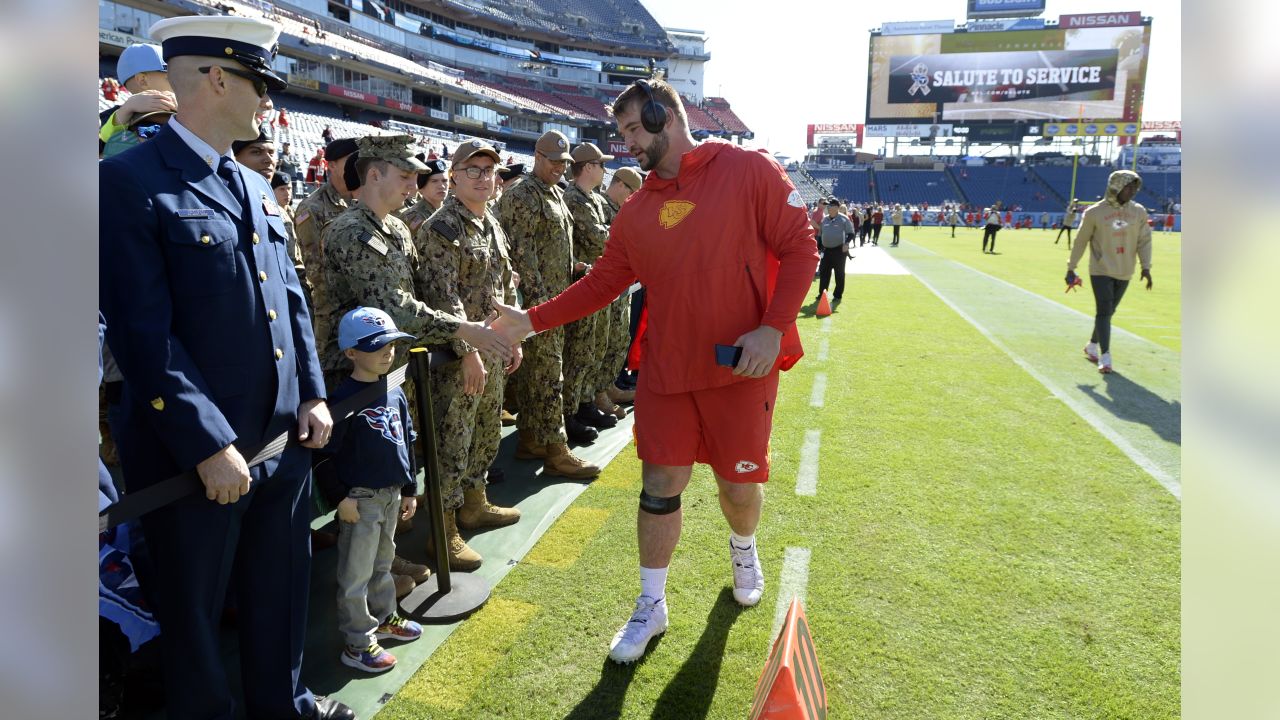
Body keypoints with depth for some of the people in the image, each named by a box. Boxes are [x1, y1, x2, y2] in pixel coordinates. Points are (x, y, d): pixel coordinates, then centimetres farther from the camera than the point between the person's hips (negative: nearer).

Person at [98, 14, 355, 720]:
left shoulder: (255, 187, 12)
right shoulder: (128, 180, -13)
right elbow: (143, 333, -19)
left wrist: (313, 394, 4)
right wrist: (207, 445, -20)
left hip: (284, 438, 7)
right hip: (196, 454, -7)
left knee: (282, 588, 22)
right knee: (194, 614, 14)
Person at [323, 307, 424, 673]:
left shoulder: (395, 393, 6)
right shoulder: (344, 398, -18)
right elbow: (327, 453, -18)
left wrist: (409, 489, 15)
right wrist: (341, 497, -17)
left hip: (392, 494, 7)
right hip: (360, 498, -7)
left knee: (382, 563, 23)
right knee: (356, 573, 4)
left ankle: (383, 617, 40)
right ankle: (357, 643, 15)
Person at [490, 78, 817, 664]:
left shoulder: (749, 170, -6)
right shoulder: (637, 210, 8)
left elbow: (799, 248, -6)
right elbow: (602, 282, 11)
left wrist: (773, 329, -17)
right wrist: (531, 320, 5)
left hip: (741, 367, -3)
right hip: (665, 368, 4)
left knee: (739, 484, 10)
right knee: (660, 485, 6)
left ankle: (743, 551, 46)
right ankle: (651, 607, 25)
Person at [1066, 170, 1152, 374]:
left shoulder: (1139, 212, 4)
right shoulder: (1095, 212, -6)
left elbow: (1144, 241, 4)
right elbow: (1081, 241, -1)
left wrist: (1146, 267, -7)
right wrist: (1071, 268, 0)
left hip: (1124, 273, 4)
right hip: (1100, 271, -4)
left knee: (1108, 312, 13)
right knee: (1104, 311, -9)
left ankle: (1092, 346, 31)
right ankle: (1105, 358, -9)